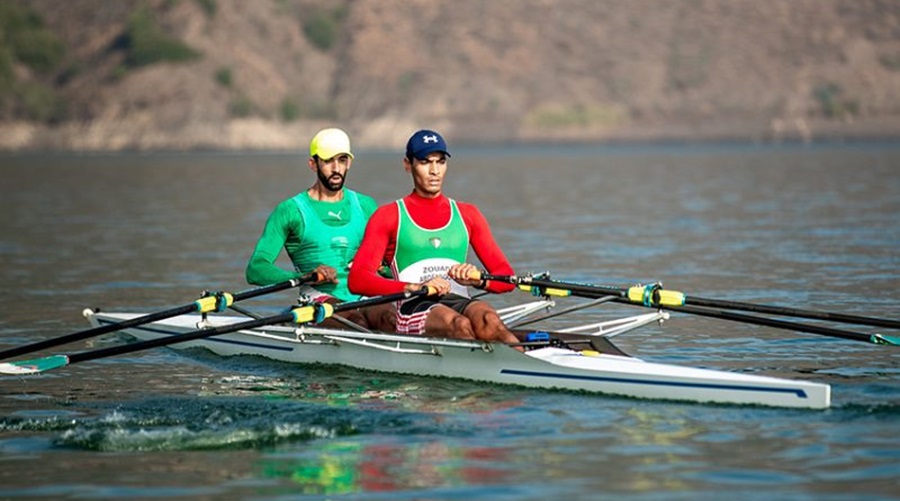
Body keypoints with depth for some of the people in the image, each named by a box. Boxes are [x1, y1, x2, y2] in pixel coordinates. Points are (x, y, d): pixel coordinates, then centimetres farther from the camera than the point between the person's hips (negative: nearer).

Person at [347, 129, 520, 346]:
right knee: (459, 325, -37)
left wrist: (479, 280, -8)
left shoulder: (467, 214, 24)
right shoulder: (389, 216, 14)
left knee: (487, 321, -35)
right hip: (414, 307, -3)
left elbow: (506, 278, 17)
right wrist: (415, 287, -16)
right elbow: (357, 279, -1)